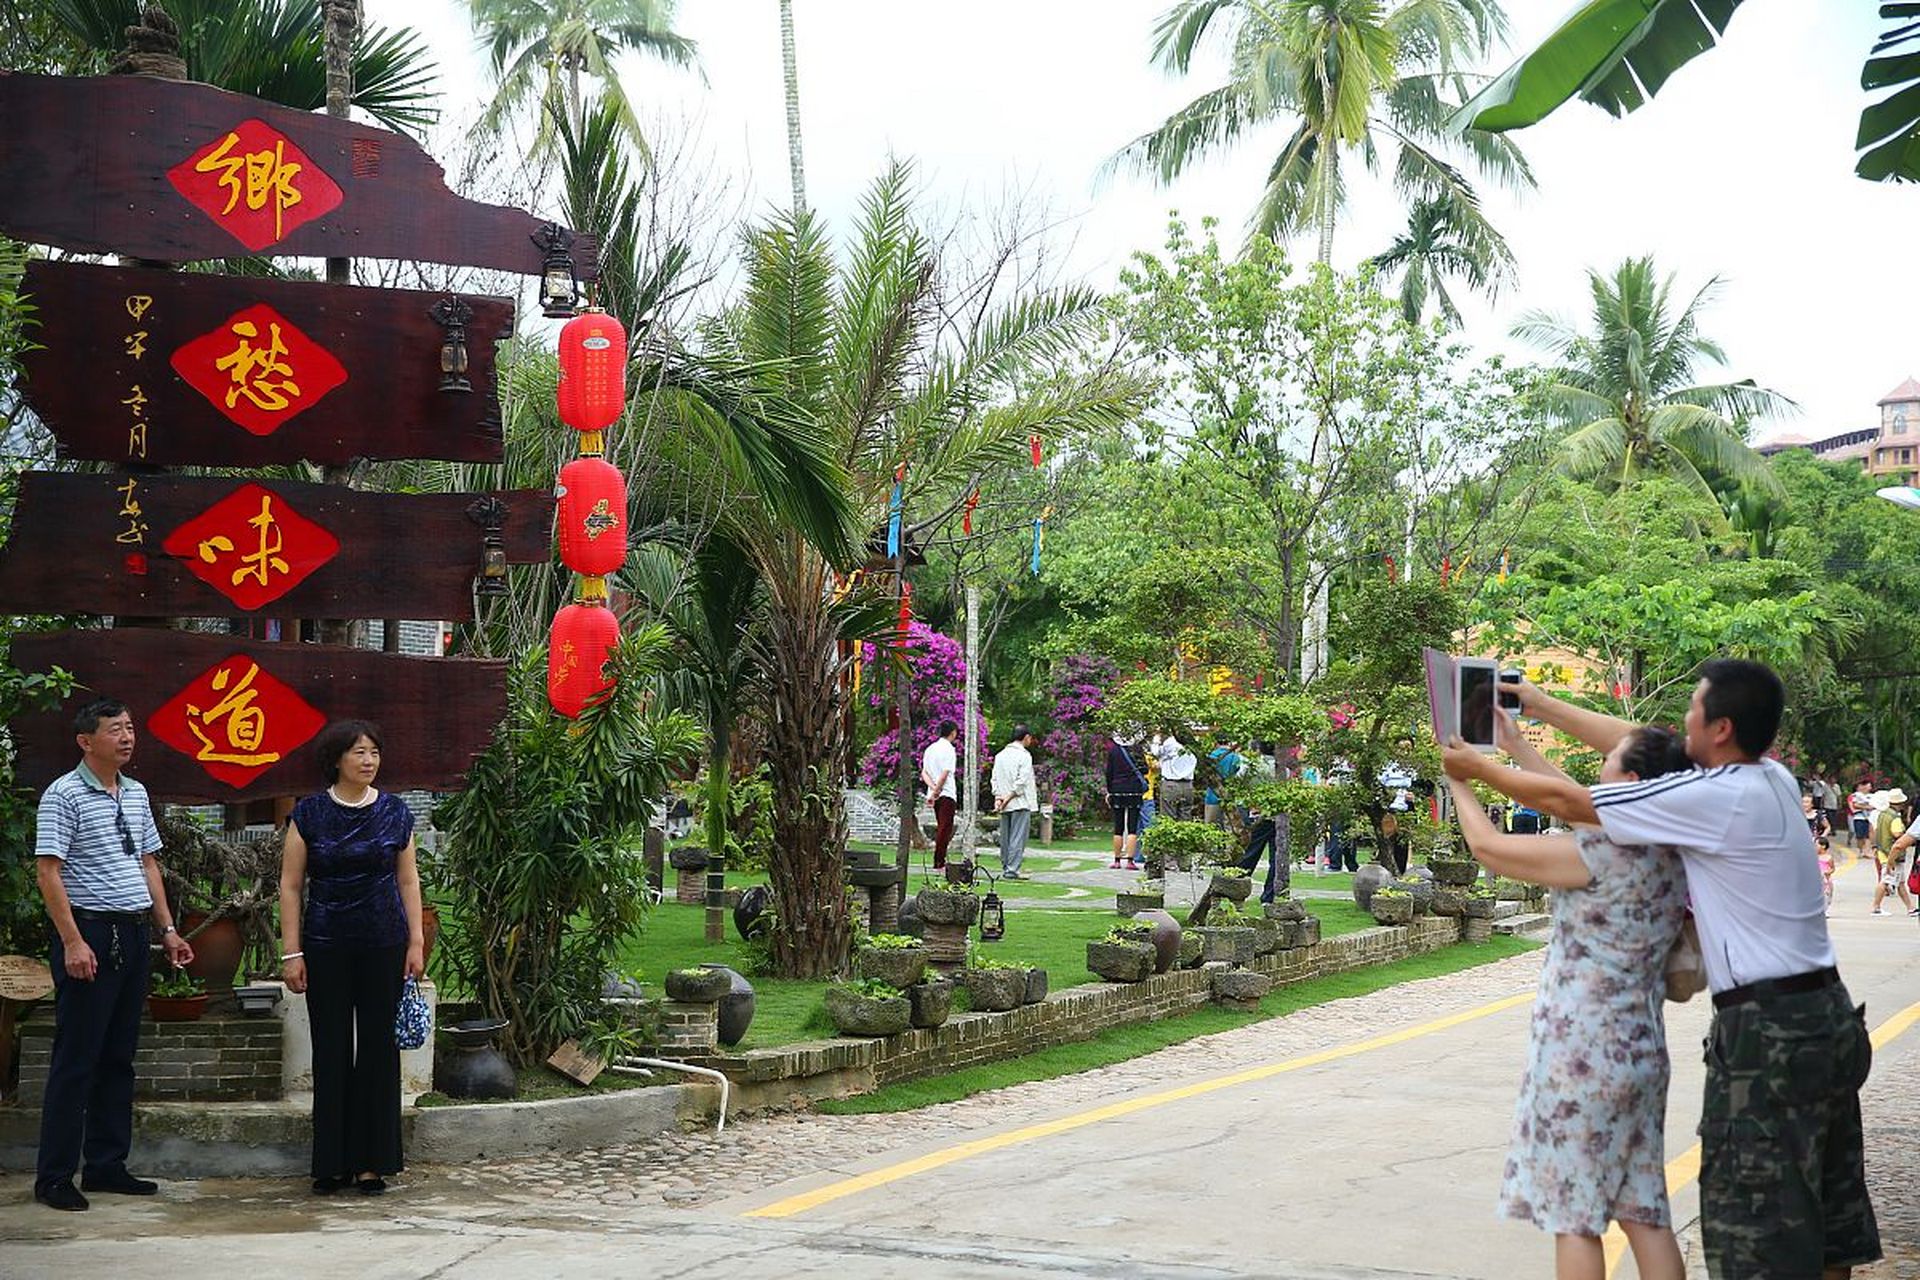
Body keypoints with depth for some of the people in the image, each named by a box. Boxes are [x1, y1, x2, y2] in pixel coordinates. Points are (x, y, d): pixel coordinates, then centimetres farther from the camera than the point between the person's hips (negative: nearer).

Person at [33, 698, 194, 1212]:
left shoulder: (136, 795, 14)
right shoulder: (63, 796, -9)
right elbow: (47, 871, -13)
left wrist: (168, 929, 15)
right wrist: (72, 942, -19)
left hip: (132, 935, 7)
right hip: (88, 934, -7)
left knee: (119, 1058, 11)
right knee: (76, 1059, -5)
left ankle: (106, 1166, 19)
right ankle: (53, 1178, 2)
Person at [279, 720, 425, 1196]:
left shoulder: (394, 812, 4)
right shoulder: (309, 813, -2)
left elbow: (408, 880, 8)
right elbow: (290, 885, 0)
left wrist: (416, 942, 2)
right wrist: (292, 952, -5)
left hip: (384, 943, 1)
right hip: (326, 946, -1)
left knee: (378, 1049, 3)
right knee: (331, 1053, 3)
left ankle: (372, 1162, 11)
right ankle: (332, 1164, 11)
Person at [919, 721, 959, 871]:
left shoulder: (930, 748, 13)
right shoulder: (949, 749, -11)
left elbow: (924, 773, 9)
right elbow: (945, 774, -19)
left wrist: (933, 788, -3)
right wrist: (937, 790, -11)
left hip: (936, 793, 8)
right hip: (946, 793, -8)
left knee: (941, 827, 16)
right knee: (945, 828, -4)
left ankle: (940, 861, 17)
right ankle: (939, 862, -7)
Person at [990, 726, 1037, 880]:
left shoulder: (1000, 755, 12)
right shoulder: (1024, 755, -10)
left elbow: (995, 779, 10)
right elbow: (1021, 781, -16)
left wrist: (998, 798, 3)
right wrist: (1009, 797, -10)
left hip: (1005, 805, 7)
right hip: (1021, 804, -7)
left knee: (1005, 837, 12)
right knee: (1018, 837, -7)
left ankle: (1005, 868, 16)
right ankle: (1012, 870, -11)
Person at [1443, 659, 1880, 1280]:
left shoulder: (1716, 798, -18)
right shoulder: (1771, 779, 8)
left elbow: (1565, 799, -11)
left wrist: (1478, 767, 5)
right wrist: (1542, 707, 25)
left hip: (1768, 1033, -9)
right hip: (1828, 1016, 9)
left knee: (1755, 1230, -3)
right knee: (1827, 1213, 18)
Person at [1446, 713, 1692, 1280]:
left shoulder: (1602, 854, -19)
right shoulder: (1670, 855, 4)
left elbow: (1486, 844, -10)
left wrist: (1459, 777, 7)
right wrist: (1515, 746, 23)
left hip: (1581, 1056, -8)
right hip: (1643, 1053, 8)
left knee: (1574, 1215, 2)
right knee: (1644, 1211, 12)